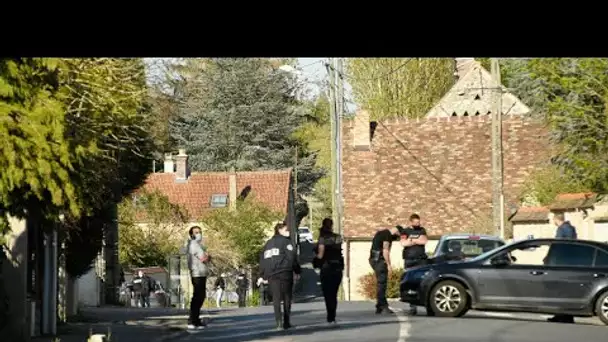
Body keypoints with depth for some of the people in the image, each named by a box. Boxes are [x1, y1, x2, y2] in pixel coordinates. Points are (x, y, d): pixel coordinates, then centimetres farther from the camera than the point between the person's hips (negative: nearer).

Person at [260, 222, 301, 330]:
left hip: (271, 276, 5)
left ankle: (279, 323, -11)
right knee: (287, 298, 6)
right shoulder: (286, 241, -1)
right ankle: (286, 322, 4)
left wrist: (264, 275, 19)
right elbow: (292, 257, -10)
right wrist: (297, 271, -3)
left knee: (276, 299, 2)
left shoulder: (268, 244, 17)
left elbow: (262, 260, 16)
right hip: (285, 273, -5)